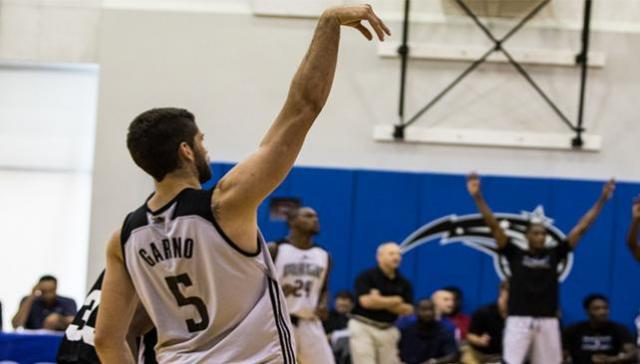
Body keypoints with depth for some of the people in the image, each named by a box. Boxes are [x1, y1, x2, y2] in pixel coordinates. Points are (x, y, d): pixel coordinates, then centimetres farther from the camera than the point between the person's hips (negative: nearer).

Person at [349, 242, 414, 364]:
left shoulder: (403, 283, 6)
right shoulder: (366, 276, -8)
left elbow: (408, 309, 0)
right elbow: (366, 301, -21)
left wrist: (381, 302, -12)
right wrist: (395, 301, -8)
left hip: (388, 330, 5)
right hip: (363, 327, -5)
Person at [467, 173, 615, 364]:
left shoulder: (554, 254, 8)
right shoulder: (515, 254, 3)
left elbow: (581, 227, 7)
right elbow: (493, 225, -3)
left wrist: (602, 200, 3)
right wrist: (477, 196, -12)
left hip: (548, 321, 3)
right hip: (519, 319, -3)